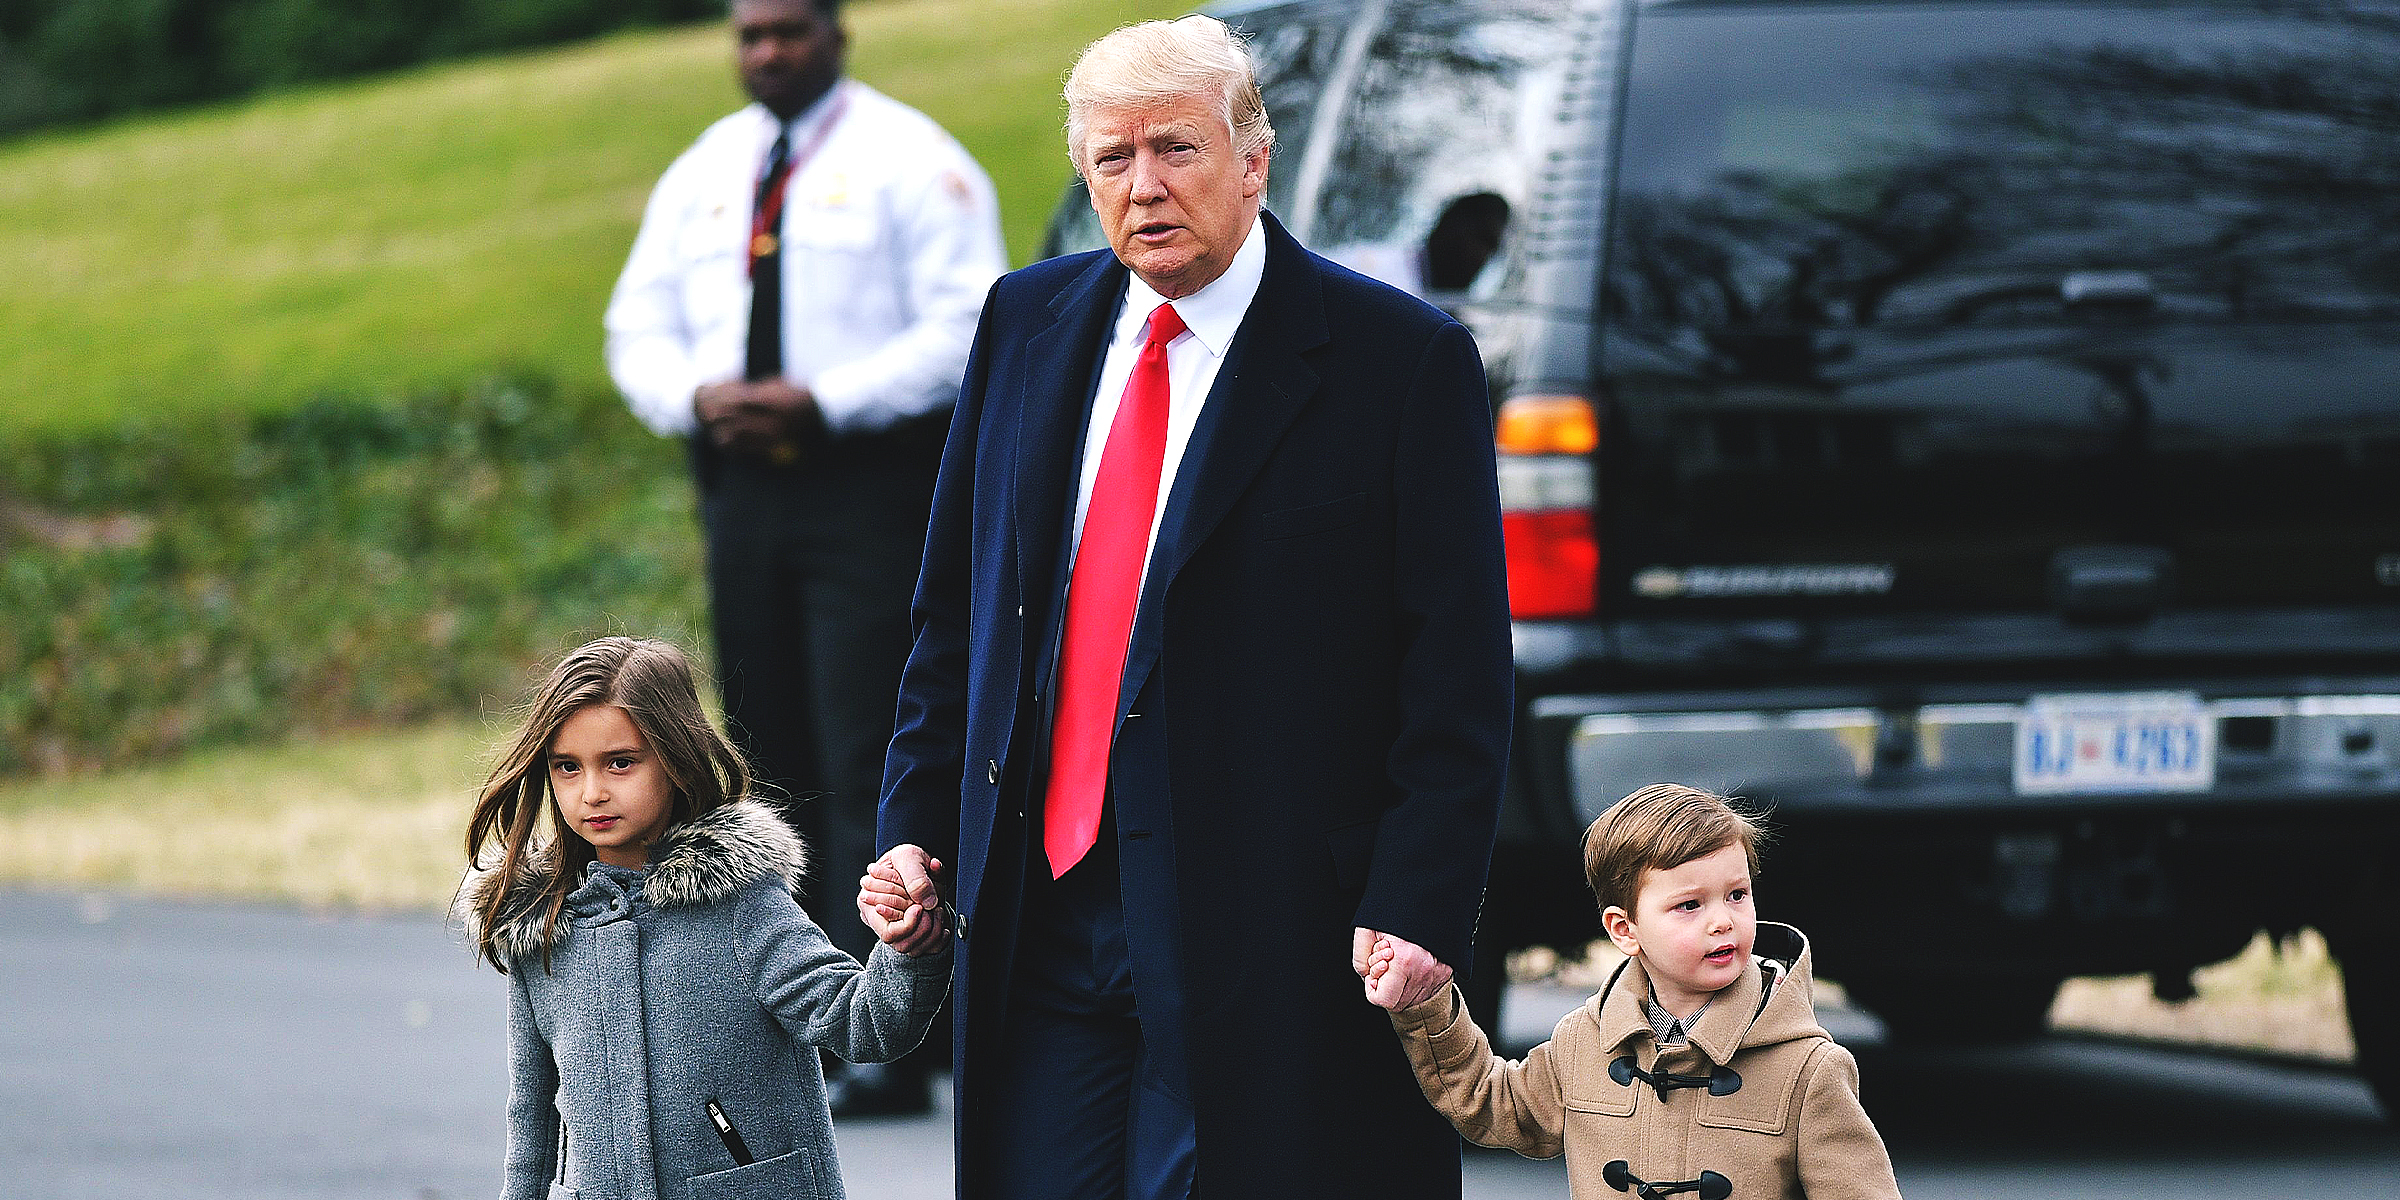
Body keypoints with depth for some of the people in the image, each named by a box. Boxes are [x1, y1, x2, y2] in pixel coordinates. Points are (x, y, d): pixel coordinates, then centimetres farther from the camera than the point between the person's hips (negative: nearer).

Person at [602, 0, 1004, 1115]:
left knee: (870, 765, -12)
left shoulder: (907, 161, -3)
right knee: (782, 772, 8)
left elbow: (965, 324, -11)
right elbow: (639, 326, 16)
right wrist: (698, 397, -7)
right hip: (742, 483, 6)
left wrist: (822, 400, -20)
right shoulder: (702, 175, 16)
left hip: (872, 489, -6)